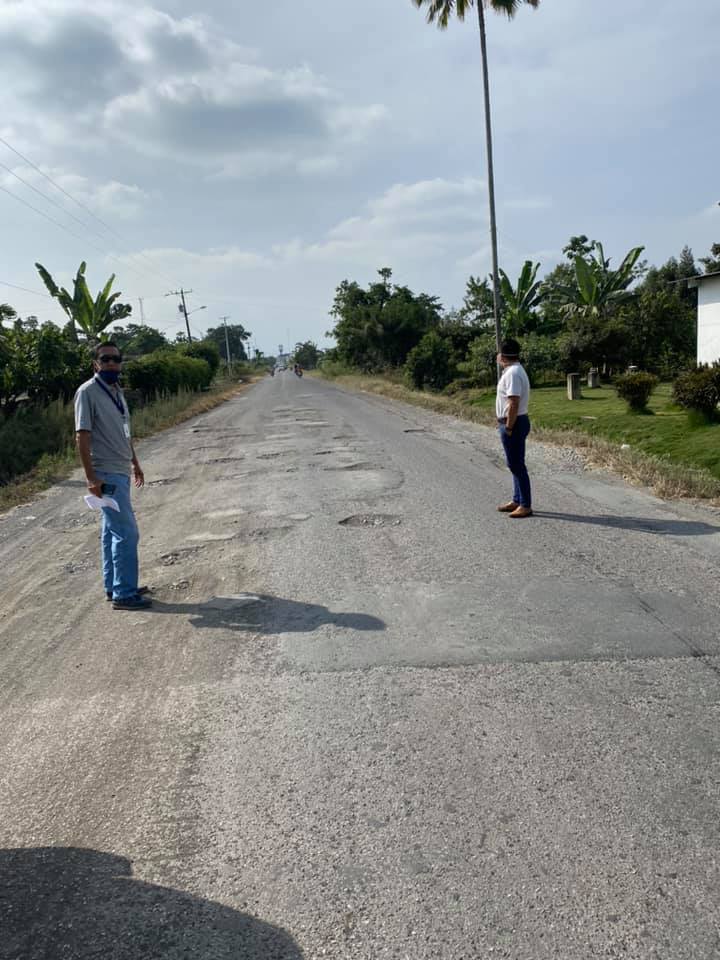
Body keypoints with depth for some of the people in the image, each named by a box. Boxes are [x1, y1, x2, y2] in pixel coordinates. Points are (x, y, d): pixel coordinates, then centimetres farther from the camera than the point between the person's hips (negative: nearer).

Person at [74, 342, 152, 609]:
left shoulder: (117, 392, 13)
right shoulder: (87, 392, -13)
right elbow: (82, 436, -17)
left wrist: (135, 463, 25)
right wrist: (91, 478, -22)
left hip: (120, 472, 9)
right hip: (106, 474, -9)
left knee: (113, 531, 15)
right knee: (126, 532, -8)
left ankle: (114, 586, 24)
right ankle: (124, 594, -1)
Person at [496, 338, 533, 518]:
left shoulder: (512, 373, -19)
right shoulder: (513, 370, 14)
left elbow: (514, 403, -25)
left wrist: (509, 427, -22)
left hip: (514, 423, -11)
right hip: (513, 422, 11)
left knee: (517, 465, -6)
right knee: (515, 464, 16)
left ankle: (525, 506, -1)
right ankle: (517, 500, 26)